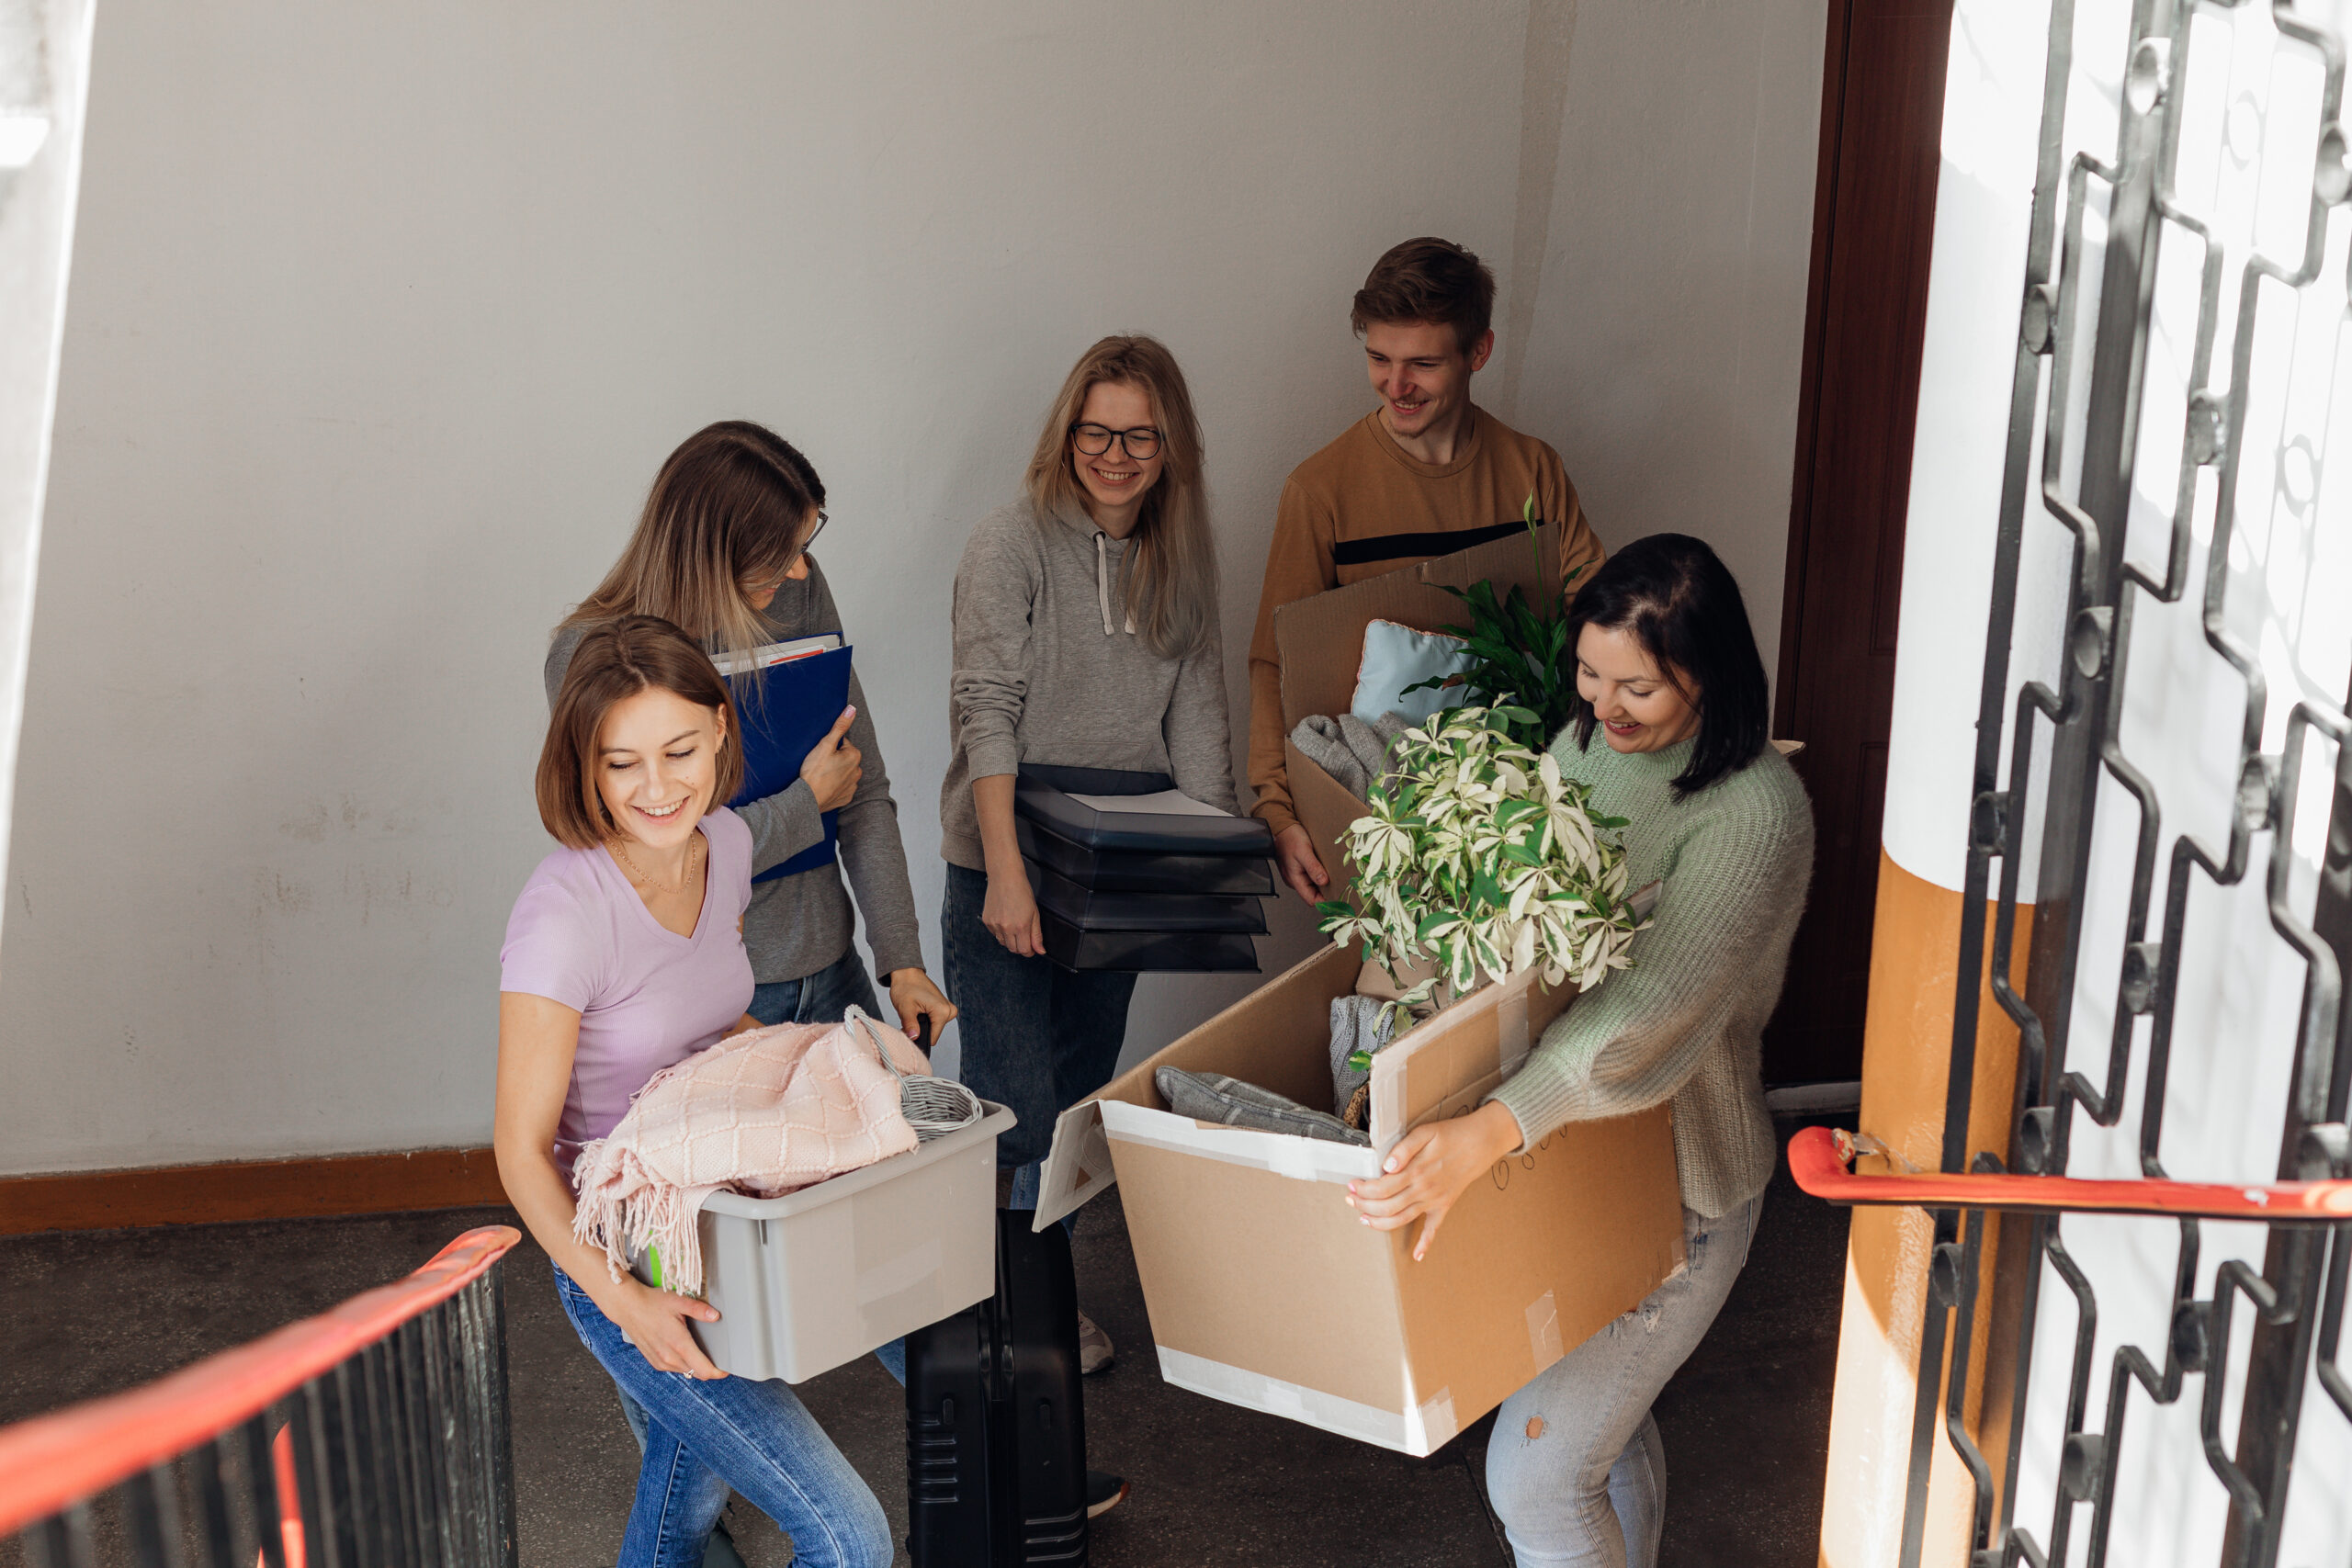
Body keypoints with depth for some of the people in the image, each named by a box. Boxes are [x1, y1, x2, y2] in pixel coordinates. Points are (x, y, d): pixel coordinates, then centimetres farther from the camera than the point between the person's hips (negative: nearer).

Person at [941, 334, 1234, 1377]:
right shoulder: (1014, 544, -11)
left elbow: (1197, 714, 5)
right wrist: (1007, 873, -27)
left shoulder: (1178, 560, 6)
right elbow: (987, 712, -17)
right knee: (1014, 1115, -7)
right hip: (1003, 870, -5)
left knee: (1079, 1104, 14)